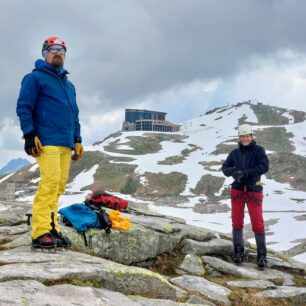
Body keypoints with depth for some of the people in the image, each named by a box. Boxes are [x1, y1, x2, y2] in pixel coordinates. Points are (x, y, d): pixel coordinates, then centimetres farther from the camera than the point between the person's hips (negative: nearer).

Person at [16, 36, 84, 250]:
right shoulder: (35, 78, 5)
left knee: (59, 185, 1)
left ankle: (51, 228, 4)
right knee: (50, 183, -17)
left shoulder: (69, 85, 26)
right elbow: (23, 107, -3)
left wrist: (78, 140, 19)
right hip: (47, 141, -7)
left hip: (66, 144, 7)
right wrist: (29, 134, -12)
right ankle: (41, 232, -18)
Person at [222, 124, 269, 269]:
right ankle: (238, 252, 17)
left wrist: (246, 173, -22)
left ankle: (262, 256, 0)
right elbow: (225, 168, 6)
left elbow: (264, 167, -15)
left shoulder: (258, 150, -3)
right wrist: (233, 172, -16)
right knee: (237, 222, 5)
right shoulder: (235, 153, 6)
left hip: (254, 191, -3)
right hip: (237, 190, 3)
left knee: (257, 223, -6)